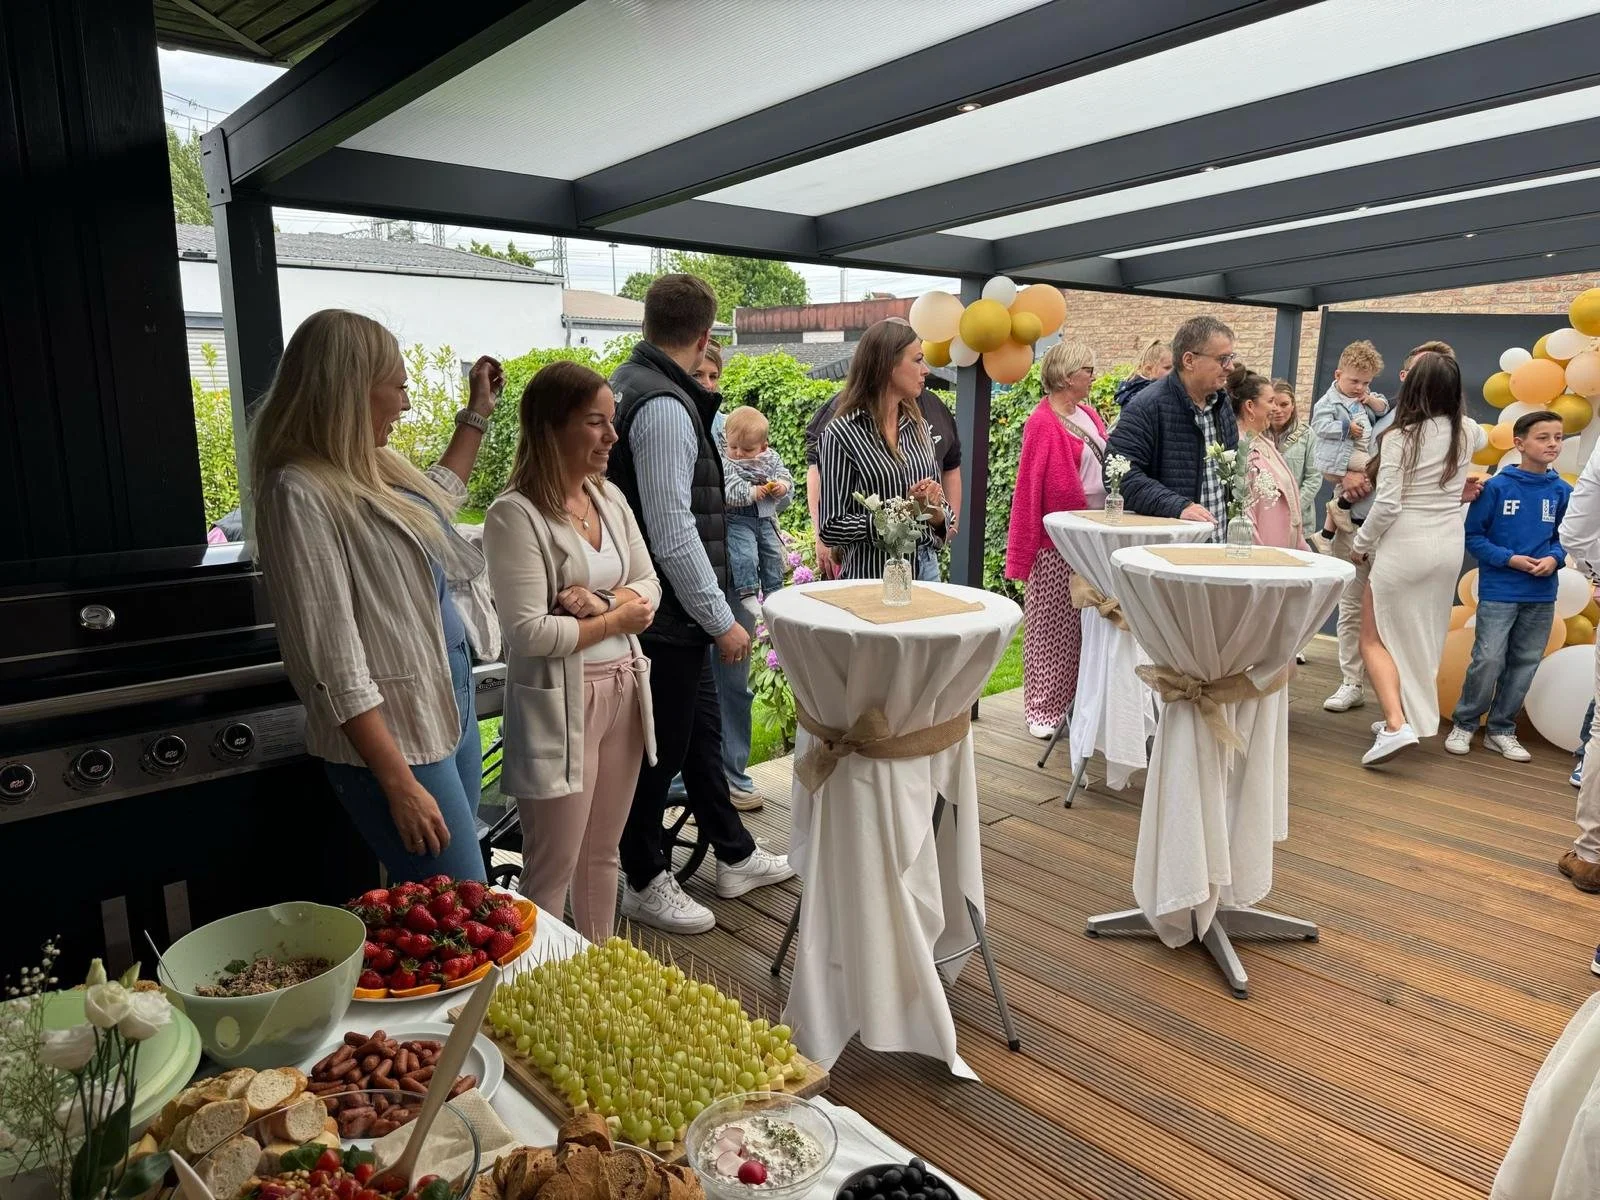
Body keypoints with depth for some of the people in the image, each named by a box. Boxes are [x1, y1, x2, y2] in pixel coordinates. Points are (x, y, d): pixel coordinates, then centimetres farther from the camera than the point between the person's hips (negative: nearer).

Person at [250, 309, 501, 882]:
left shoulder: (376, 466, 9)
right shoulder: (302, 492, -17)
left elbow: (439, 494, 35)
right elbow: (333, 664, -21)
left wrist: (477, 412, 34)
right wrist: (400, 784, -21)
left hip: (453, 710, 9)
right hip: (391, 737, -9)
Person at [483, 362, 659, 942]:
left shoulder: (610, 498, 7)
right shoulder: (515, 514, -16)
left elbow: (649, 586, 10)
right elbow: (529, 632, -20)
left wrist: (603, 601, -11)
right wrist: (618, 618, -10)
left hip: (623, 691, 7)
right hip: (560, 702, -7)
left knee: (602, 854, 20)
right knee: (552, 870, 6)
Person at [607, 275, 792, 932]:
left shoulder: (630, 382, 9)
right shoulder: (664, 407, -22)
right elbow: (674, 533, -25)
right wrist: (722, 620, -19)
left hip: (673, 611, 10)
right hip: (670, 614, -10)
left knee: (701, 731, 20)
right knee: (662, 749, 6)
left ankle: (736, 856, 37)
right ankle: (646, 884, 25)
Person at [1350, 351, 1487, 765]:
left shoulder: (1400, 437, -15)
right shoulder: (1466, 432, 3)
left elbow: (1387, 505, -17)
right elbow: (1482, 439, 31)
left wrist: (1360, 544, -2)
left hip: (1405, 546, -6)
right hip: (1449, 545, 6)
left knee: (1374, 639, 3)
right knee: (1424, 637, 19)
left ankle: (1396, 724, -13)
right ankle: (1413, 717, 29)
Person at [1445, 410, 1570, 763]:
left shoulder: (1562, 491, 2)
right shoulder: (1497, 487, -9)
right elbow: (1473, 535, -5)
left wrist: (1554, 558, -8)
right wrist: (1509, 559, -14)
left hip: (1541, 595, 4)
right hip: (1498, 591, -4)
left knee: (1524, 663, 9)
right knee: (1488, 660, -7)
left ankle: (1501, 730, 23)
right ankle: (1464, 724, 12)